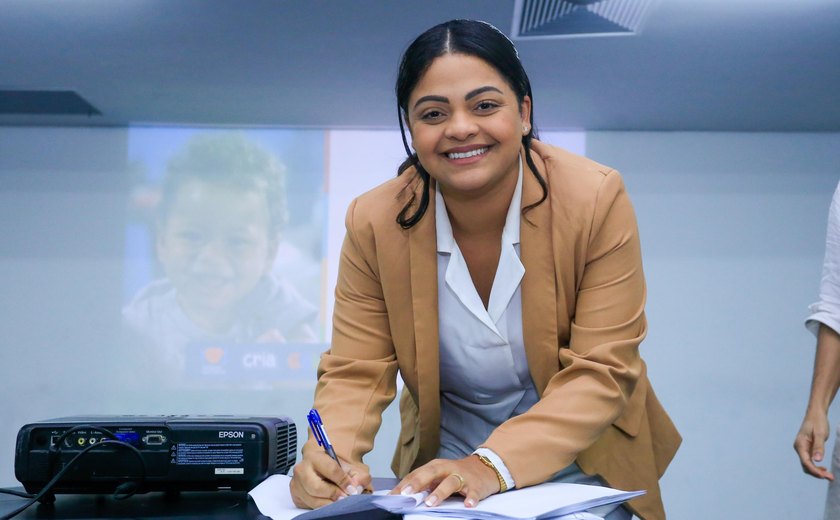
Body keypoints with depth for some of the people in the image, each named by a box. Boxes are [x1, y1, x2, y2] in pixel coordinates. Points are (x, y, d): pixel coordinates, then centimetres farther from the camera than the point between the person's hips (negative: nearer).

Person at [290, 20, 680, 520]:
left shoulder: (597, 200, -17)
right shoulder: (374, 224, -11)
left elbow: (601, 372, -18)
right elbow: (355, 373, -8)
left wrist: (492, 465, -30)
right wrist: (328, 457, -29)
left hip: (581, 465, -2)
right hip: (444, 466, 2)